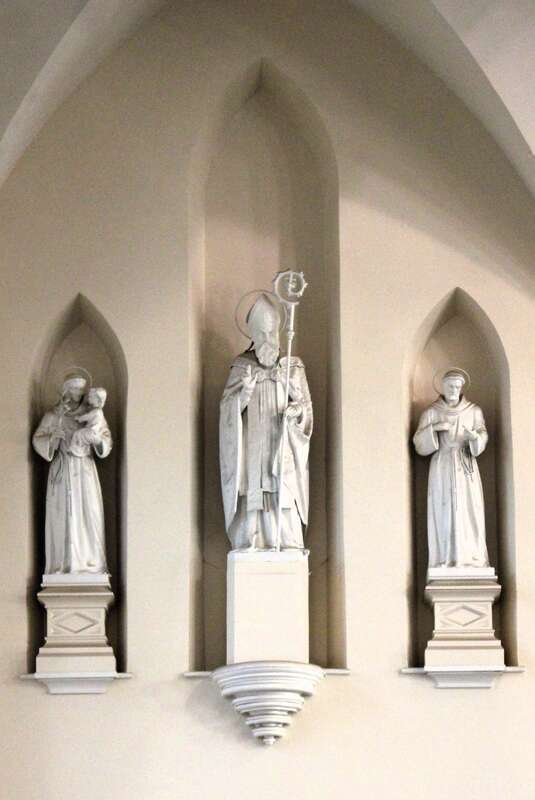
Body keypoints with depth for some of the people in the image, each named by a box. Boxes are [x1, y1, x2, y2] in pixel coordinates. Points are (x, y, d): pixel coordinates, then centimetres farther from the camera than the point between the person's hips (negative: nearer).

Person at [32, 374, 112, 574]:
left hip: (85, 470, 1)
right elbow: (37, 440, 2)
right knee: (62, 513, -4)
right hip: (62, 470, -1)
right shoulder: (53, 415, 4)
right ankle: (61, 563, -2)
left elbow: (107, 440, 6)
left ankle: (90, 561, -2)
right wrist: (52, 437, -18)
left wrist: (98, 439, -16)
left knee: (88, 512, -5)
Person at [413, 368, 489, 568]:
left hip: (466, 469, 1)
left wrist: (475, 435, -25)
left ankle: (471, 562, -2)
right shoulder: (430, 413, 2)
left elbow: (481, 441, -2)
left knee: (469, 512, -5)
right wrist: (433, 428, -19)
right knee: (443, 513, -6)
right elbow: (419, 444, -2)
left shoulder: (474, 411, 5)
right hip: (442, 469, -1)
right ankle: (445, 563, -4)